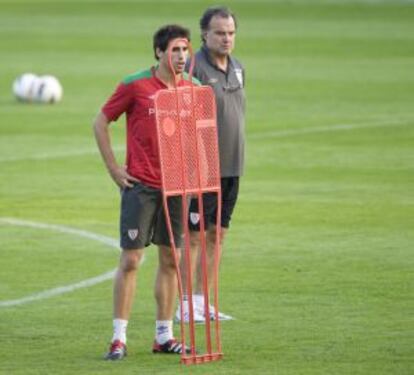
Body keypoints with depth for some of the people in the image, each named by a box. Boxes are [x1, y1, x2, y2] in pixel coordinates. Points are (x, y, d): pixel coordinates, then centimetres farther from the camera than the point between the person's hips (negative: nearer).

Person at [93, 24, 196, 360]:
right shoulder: (135, 85, -7)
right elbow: (101, 122, 0)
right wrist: (113, 168, -4)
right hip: (140, 185, -4)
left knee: (170, 260, 8)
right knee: (131, 259, -5)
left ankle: (164, 335, 16)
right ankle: (119, 338, -1)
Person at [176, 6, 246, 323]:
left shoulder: (237, 68, 12)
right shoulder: (195, 69, -13)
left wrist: (237, 160, 18)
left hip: (232, 166, 8)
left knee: (217, 235, 11)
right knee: (193, 235, -4)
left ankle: (203, 301, 17)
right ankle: (185, 306, 0)